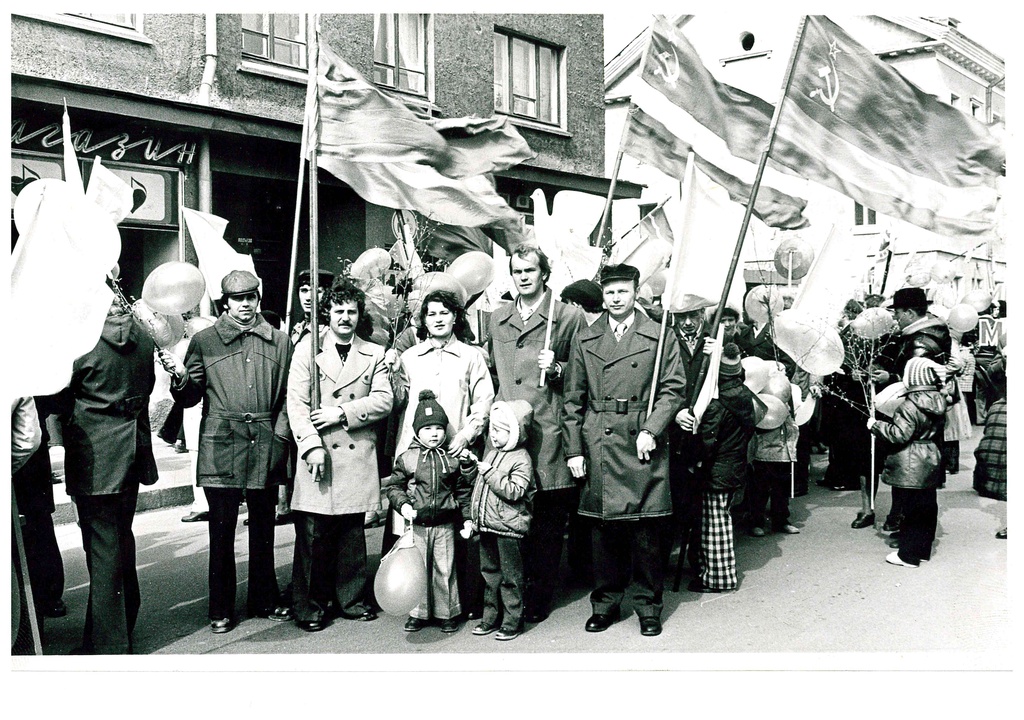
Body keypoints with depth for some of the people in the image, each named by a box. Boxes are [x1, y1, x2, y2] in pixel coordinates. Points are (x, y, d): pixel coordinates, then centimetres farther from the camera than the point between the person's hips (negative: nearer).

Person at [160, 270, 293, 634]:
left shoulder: (279, 341, 10)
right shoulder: (204, 341, 5)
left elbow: (286, 395, 12)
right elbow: (190, 397, 5)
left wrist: (281, 432, 1)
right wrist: (180, 375, -14)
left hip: (265, 444, 2)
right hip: (221, 444, -2)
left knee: (263, 527, 12)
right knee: (221, 529, 3)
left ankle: (265, 600, 26)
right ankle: (221, 609, 15)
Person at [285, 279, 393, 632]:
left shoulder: (374, 354, 12)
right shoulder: (308, 346, 6)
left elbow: (384, 400, 1)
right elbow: (296, 401, -2)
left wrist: (342, 412, -10)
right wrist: (311, 444, -12)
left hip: (357, 455, 2)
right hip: (319, 454, -2)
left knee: (352, 532, 11)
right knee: (313, 533, 0)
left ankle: (351, 599, 23)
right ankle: (310, 605, 13)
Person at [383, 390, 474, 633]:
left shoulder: (453, 458, 1)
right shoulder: (406, 458, -2)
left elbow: (464, 490, 6)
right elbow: (393, 485, 5)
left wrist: (467, 518, 4)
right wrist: (402, 503, -12)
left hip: (445, 524, 0)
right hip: (417, 524, 0)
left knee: (445, 569, 7)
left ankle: (447, 613, 22)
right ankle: (418, 613, 22)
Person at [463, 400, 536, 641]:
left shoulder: (521, 459, -11)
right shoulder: (491, 453, 13)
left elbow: (513, 491, -23)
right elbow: (475, 481, 22)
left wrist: (490, 473, -22)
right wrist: (470, 465, 5)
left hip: (508, 528, -8)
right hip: (487, 526, 8)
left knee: (510, 576, 2)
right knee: (490, 572, 16)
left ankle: (512, 622, 11)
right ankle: (491, 618, 26)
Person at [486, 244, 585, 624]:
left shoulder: (569, 317, 3)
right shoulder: (497, 318, 17)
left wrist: (557, 369, -12)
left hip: (546, 434, -4)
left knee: (547, 522, 2)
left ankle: (538, 600, 15)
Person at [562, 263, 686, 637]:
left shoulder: (660, 337, 6)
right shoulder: (584, 341, 11)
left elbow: (673, 389, 2)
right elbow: (573, 400, 10)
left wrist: (651, 430, -11)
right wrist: (573, 450, 4)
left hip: (642, 444, -2)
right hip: (597, 447, 2)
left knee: (646, 531, 3)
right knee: (604, 529, 8)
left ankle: (648, 606, 17)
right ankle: (605, 604, 21)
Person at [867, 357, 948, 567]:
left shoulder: (910, 406, -21)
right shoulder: (938, 401, 4)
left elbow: (899, 434, -23)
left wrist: (876, 425, -11)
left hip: (910, 468, -8)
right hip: (931, 462, 8)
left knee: (911, 509, -1)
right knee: (928, 506, 14)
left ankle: (908, 555, 7)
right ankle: (923, 550, 26)